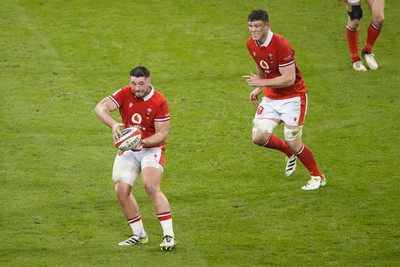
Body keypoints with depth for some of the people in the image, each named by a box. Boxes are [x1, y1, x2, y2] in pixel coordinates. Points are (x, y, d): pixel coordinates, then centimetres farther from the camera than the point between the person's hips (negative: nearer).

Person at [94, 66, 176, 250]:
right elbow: (100, 108, -17)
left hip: (151, 149, -4)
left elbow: (162, 133, -13)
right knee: (121, 190, -7)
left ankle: (169, 235, -19)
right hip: (127, 150, 4)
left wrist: (143, 143, -30)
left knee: (151, 187, -24)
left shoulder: (159, 102, -13)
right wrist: (113, 125, -35)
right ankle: (139, 235, 11)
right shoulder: (125, 94, -7)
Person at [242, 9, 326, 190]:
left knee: (293, 143, -8)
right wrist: (258, 88, 14)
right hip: (271, 98, 7)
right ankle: (290, 154, 21)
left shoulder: (280, 45, -25)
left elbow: (289, 79, -26)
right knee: (259, 137, -9)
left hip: (292, 97, -7)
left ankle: (318, 177, 15)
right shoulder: (251, 44, -1)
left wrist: (261, 83, -27)